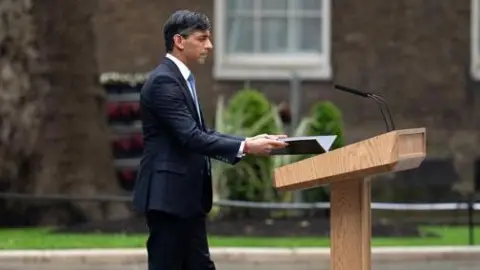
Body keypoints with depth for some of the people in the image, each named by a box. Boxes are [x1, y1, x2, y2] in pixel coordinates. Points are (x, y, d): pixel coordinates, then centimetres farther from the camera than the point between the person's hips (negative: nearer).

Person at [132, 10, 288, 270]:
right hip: (168, 194, -10)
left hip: (186, 195, 10)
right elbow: (190, 137, -24)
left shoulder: (181, 79, 16)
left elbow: (200, 133, 17)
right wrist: (245, 148, -25)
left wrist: (248, 141, 6)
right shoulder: (163, 81, -16)